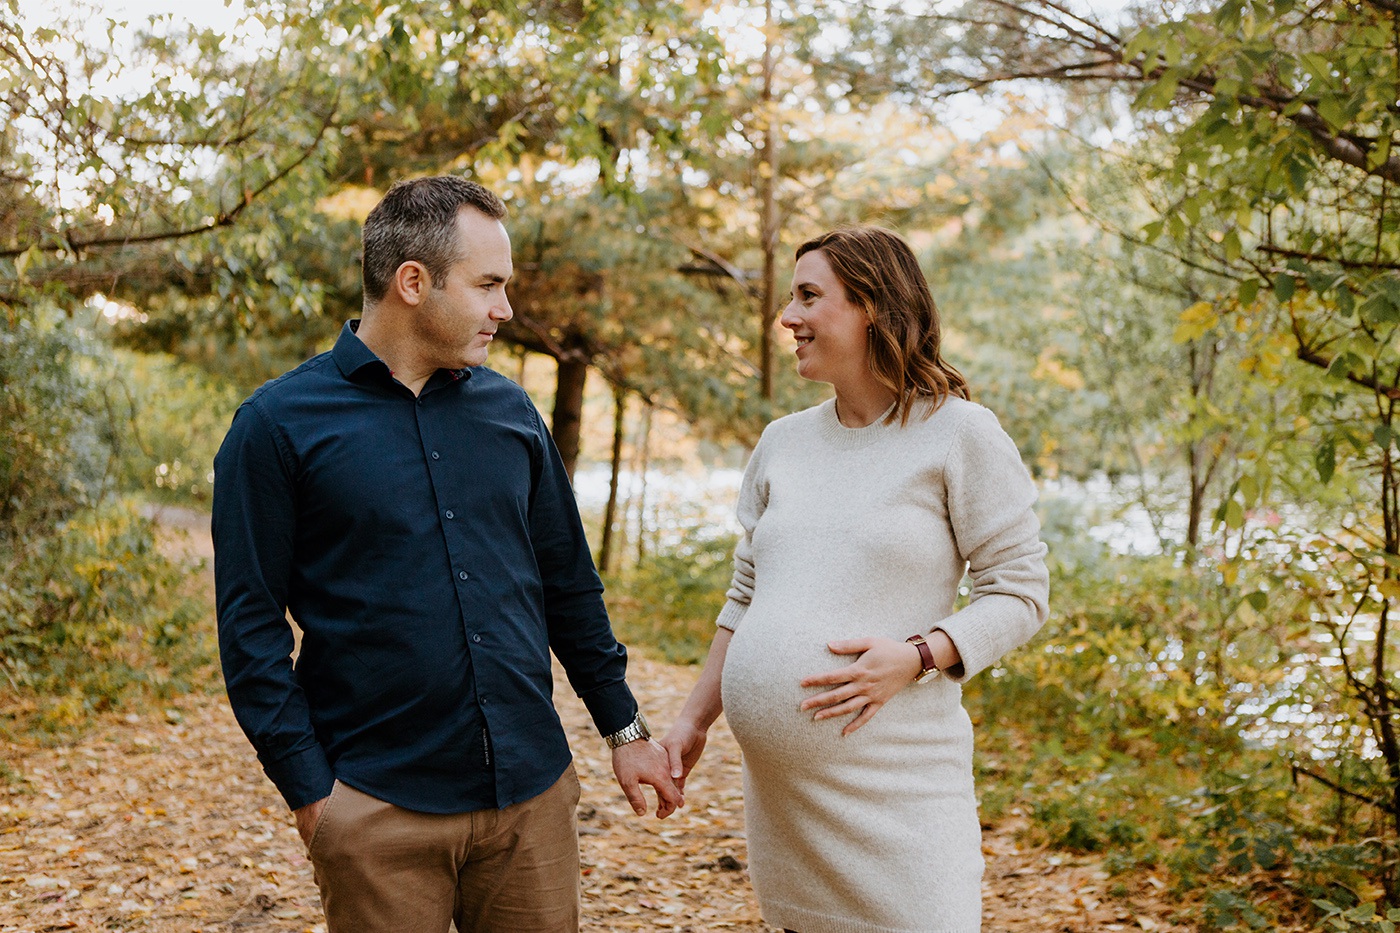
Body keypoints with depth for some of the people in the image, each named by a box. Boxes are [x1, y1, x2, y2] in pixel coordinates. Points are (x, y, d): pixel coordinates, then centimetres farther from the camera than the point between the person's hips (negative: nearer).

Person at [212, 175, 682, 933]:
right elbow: (251, 623, -6)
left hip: (533, 795, 4)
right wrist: (309, 791, -9)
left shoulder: (508, 409, 8)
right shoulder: (279, 425, -5)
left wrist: (623, 728, 14)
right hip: (380, 807, -4)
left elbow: (567, 583, 14)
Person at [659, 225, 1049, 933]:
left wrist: (916, 656, -20)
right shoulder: (783, 442, 12)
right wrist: (695, 718, 15)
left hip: (896, 779, -5)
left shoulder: (958, 433, -5)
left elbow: (1020, 592, -6)